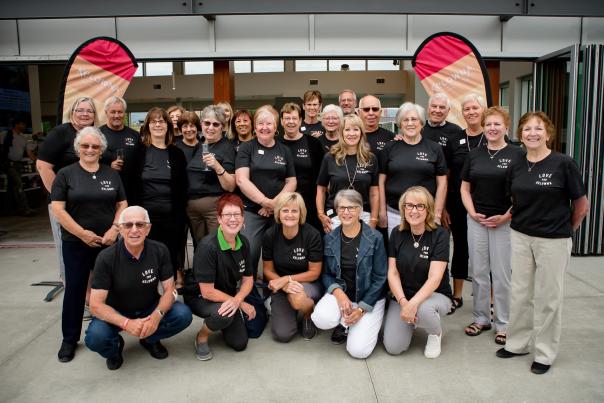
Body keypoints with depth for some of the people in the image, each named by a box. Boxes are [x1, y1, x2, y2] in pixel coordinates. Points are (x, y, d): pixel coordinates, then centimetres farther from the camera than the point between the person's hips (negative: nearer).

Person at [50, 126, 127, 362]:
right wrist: (82, 233, -14)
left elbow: (122, 205, 7)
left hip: (108, 242, 2)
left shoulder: (112, 174, 7)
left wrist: (114, 229, -9)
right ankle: (70, 338, 17)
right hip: (75, 243, -2)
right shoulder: (66, 174, -1)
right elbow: (57, 209, -8)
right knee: (75, 289, 4)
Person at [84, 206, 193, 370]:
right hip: (116, 314, -2)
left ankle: (150, 339, 9)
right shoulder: (106, 258, -21)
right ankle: (115, 345, 7)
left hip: (150, 309, 2)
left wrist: (157, 315, -31)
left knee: (183, 315, -23)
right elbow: (96, 305, -21)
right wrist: (126, 323, -37)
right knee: (95, 337, -32)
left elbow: (169, 289, -10)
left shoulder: (160, 251, -14)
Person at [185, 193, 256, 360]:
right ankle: (201, 337, -3)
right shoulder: (208, 246, -29)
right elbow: (207, 292, -27)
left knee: (239, 343, -2)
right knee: (224, 314, -36)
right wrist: (242, 304, -22)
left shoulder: (243, 242, -9)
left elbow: (248, 279, -2)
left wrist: (237, 300, -24)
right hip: (199, 297, -5)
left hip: (229, 298, 6)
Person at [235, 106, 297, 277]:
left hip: (279, 212, 3)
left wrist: (275, 203, -9)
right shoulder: (246, 148, 3)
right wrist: (266, 201, -16)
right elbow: (241, 180, -8)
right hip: (251, 212, -2)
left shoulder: (284, 151, 11)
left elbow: (291, 182, 7)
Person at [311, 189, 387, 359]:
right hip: (340, 292, 3)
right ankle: (343, 324, 7)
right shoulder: (329, 239, -1)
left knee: (358, 350, -16)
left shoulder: (375, 238, -10)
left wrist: (362, 309, -13)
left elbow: (379, 278, -8)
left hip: (369, 298, -2)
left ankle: (363, 324, 18)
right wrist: (337, 291, -17)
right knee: (321, 318, -29)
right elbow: (325, 273, 3)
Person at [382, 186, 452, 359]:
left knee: (423, 309, -39)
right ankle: (411, 323, 20)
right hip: (402, 295, 3)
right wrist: (402, 301, -20)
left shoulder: (439, 234, -13)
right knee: (393, 347, -14)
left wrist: (413, 303, -33)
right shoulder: (397, 233, -2)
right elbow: (392, 273, -4)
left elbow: (434, 278, -20)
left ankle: (436, 333, -2)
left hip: (435, 295, -3)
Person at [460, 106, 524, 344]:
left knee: (502, 275, 3)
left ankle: (503, 324, 18)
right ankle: (480, 318, 25)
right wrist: (472, 213, -3)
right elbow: (465, 188, 11)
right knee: (478, 272, 10)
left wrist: (506, 217, -12)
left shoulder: (518, 154, -3)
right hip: (476, 220, 4)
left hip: (505, 223, -3)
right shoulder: (474, 154, 8)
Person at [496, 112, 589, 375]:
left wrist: (567, 229, 7)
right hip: (520, 237, 4)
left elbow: (581, 205, -2)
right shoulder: (516, 167, 3)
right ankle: (517, 343, 29)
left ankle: (545, 354, 22)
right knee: (520, 293, 13)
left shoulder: (563, 164, -10)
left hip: (553, 240, -4)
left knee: (548, 297, 6)